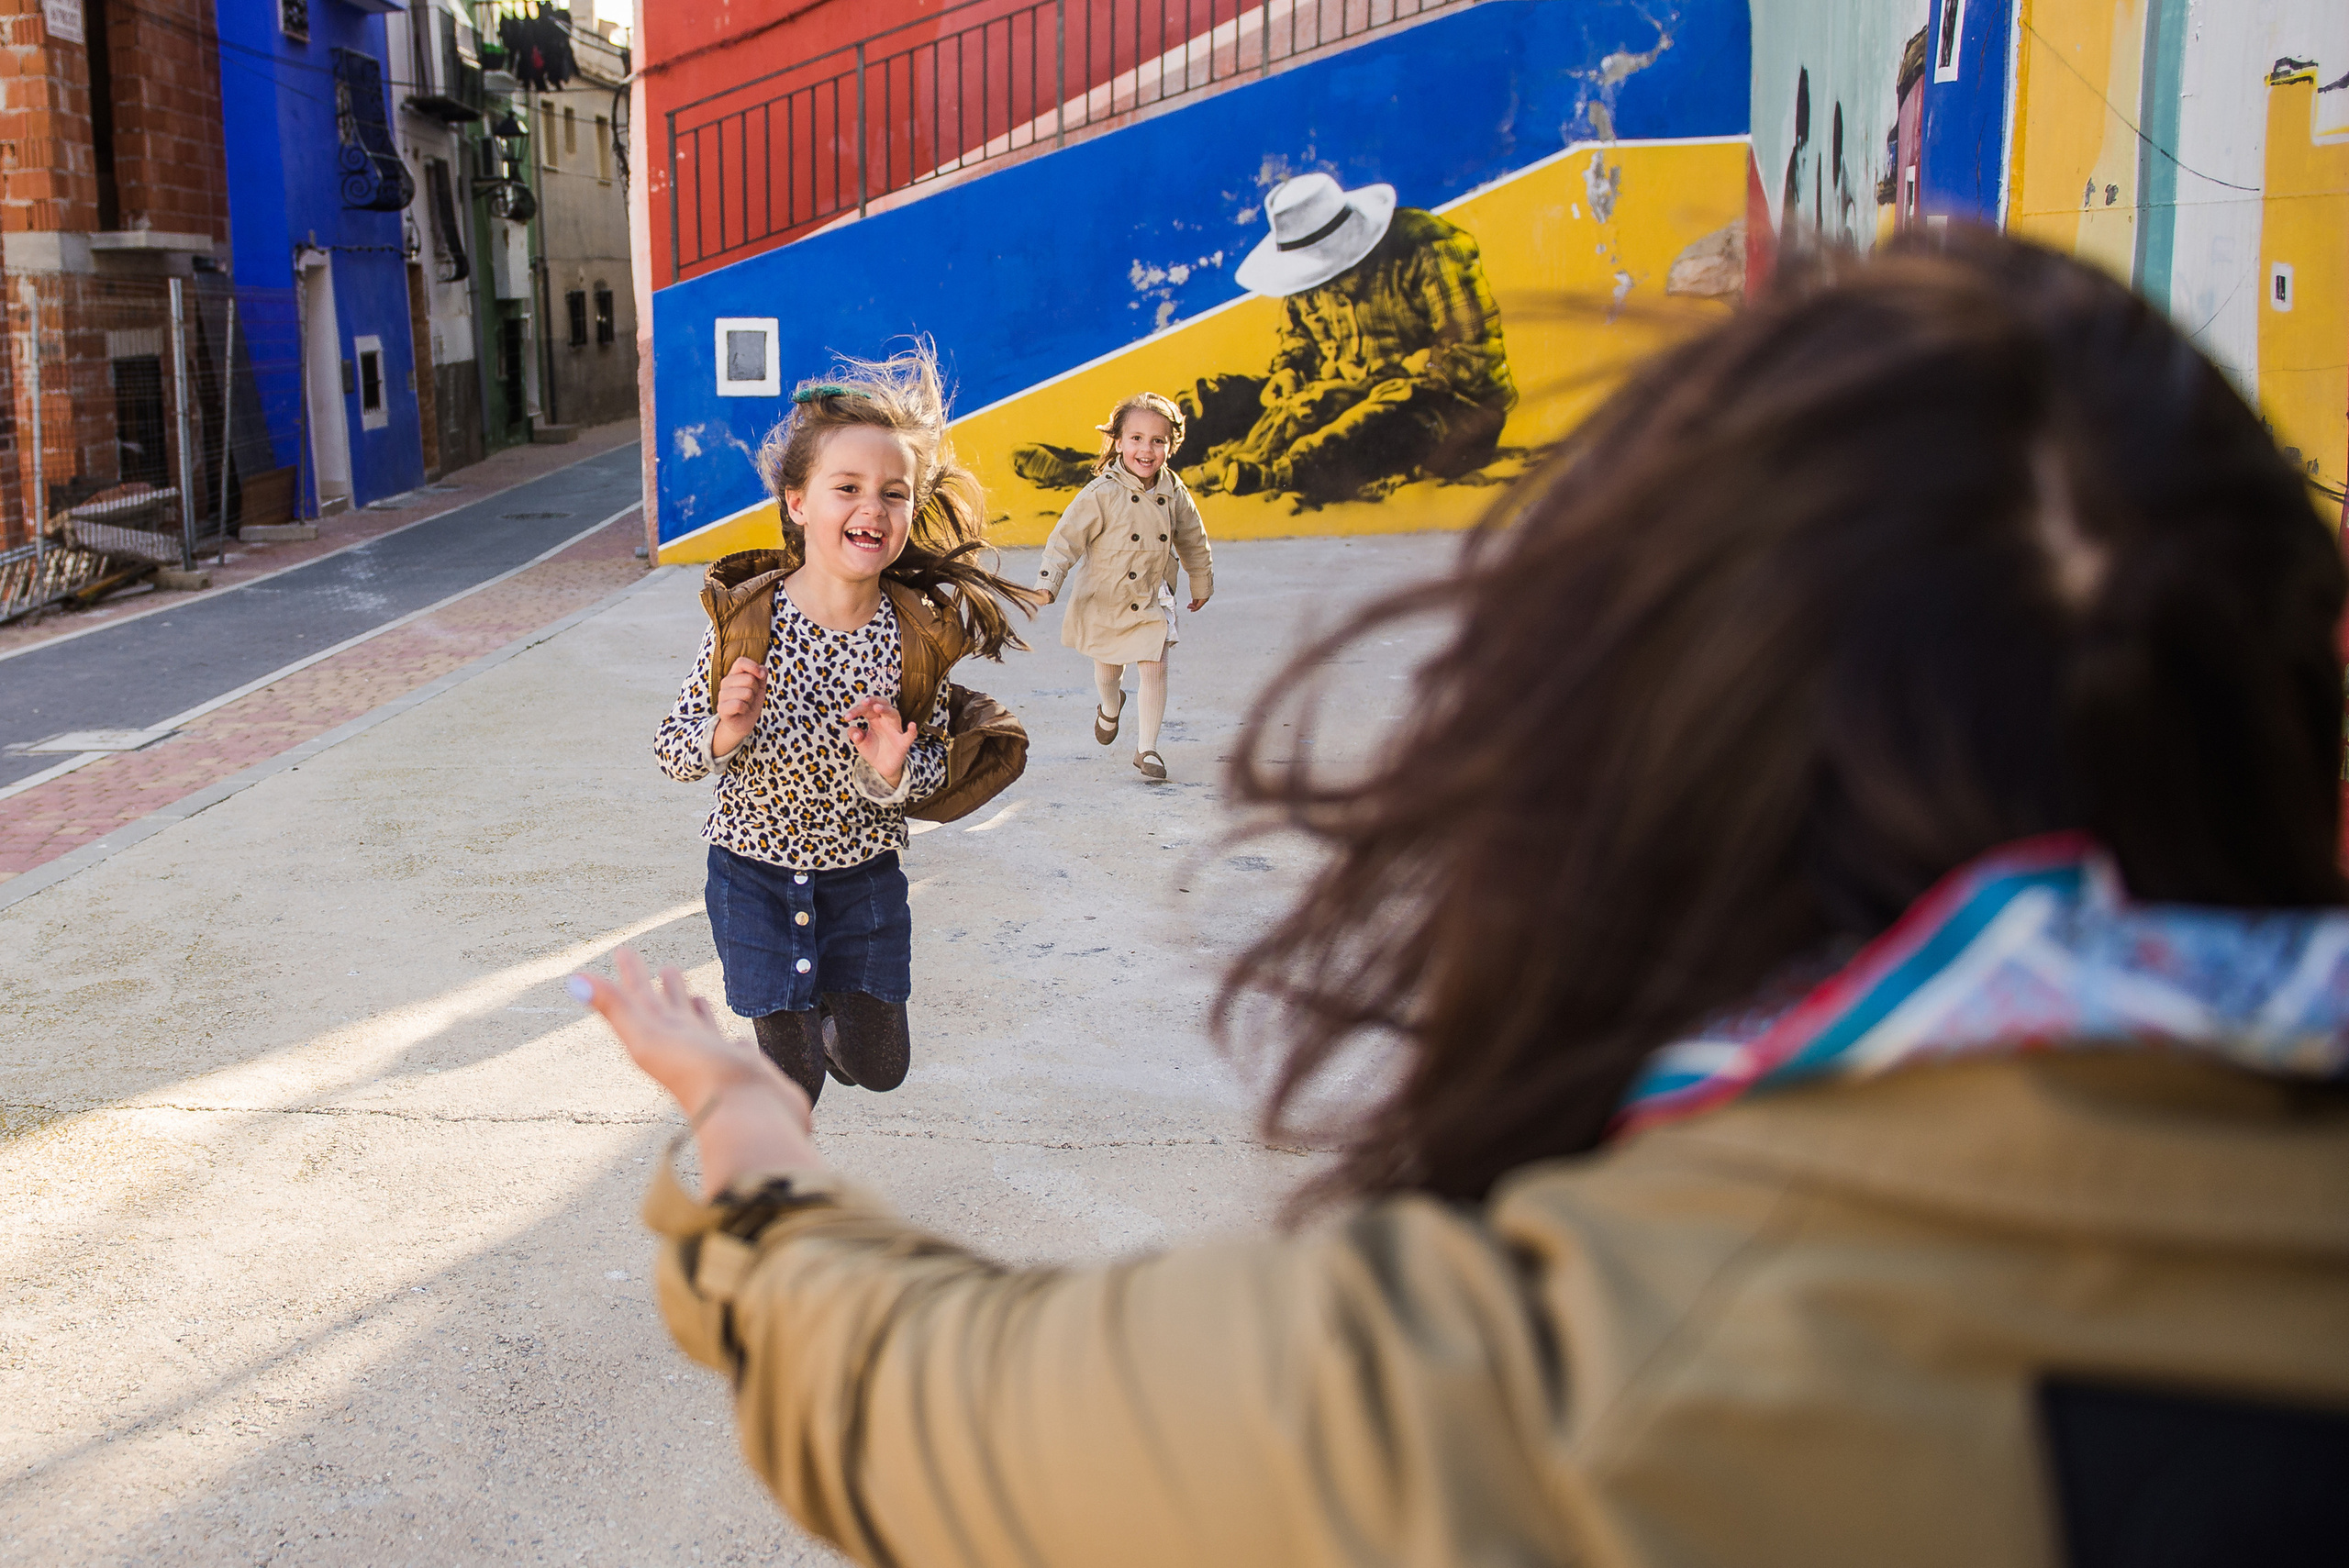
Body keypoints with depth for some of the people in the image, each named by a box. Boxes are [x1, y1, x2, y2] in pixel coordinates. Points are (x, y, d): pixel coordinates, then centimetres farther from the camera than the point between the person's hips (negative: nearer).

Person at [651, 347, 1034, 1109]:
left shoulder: (917, 633, -14)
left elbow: (934, 766, -3)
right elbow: (673, 749, -10)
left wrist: (894, 773, -25)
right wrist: (725, 732, -31)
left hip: (863, 875, 2)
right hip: (757, 873, -2)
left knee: (879, 1066, 14)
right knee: (792, 1077, 10)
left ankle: (834, 1017, 49)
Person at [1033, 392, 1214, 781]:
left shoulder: (1175, 495, -7)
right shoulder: (1101, 494, -20)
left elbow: (1194, 543, 10)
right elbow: (1066, 538, -15)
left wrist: (1202, 585, 21)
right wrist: (1048, 583, -23)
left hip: (1151, 603, 2)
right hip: (1104, 601, -1)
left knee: (1154, 669, -6)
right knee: (1107, 669, 16)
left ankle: (1146, 748, 7)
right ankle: (1110, 708, 51)